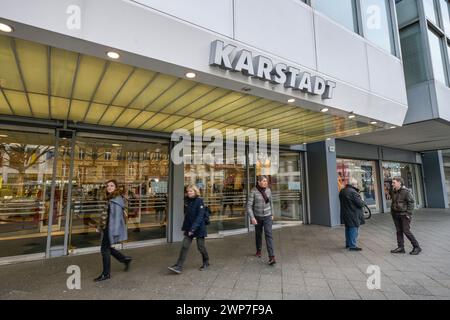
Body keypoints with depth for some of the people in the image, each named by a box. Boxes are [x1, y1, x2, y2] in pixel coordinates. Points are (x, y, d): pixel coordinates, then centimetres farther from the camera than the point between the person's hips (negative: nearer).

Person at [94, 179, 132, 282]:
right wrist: (100, 226, 23)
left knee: (105, 249, 0)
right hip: (107, 227, 10)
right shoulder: (110, 199, 12)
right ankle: (125, 259, 29)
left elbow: (117, 216, -21)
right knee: (107, 248, 15)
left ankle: (106, 274, 16)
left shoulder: (116, 199, -18)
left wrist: (115, 231, -23)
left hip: (112, 228, -10)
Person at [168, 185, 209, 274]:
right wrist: (184, 227, 11)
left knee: (201, 247, 8)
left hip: (199, 228, -5)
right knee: (185, 246, -1)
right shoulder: (187, 201, 4)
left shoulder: (199, 201, -15)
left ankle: (206, 263, 33)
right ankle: (178, 267, 5)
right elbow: (186, 215, 13)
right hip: (189, 228, 5)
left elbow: (200, 216, -21)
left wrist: (193, 228, -27)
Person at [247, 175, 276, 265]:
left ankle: (271, 257, -16)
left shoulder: (268, 190, -4)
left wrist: (272, 214, 10)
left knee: (268, 234, -14)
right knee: (258, 234, 16)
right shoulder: (253, 191, -16)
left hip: (267, 216, 1)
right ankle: (259, 250, 42)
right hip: (257, 216, -1)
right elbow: (249, 206, -16)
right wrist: (252, 218, -23)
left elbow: (270, 203, 9)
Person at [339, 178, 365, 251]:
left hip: (345, 214, 9)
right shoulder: (353, 192, -22)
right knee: (354, 230, 1)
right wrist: (362, 202, 4)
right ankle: (353, 246, 7)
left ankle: (348, 244, 29)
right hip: (353, 215, -9)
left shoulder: (342, 191, 8)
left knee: (348, 229, 18)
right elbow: (360, 203, -20)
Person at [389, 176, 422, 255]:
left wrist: (408, 214, -16)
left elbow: (411, 203, -12)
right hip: (395, 214, 7)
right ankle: (401, 247, 17)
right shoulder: (393, 191, 8)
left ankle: (416, 247, 12)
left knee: (406, 231, -5)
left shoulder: (406, 191, -11)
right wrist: (392, 211, 12)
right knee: (399, 231, 10)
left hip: (404, 214, -6)